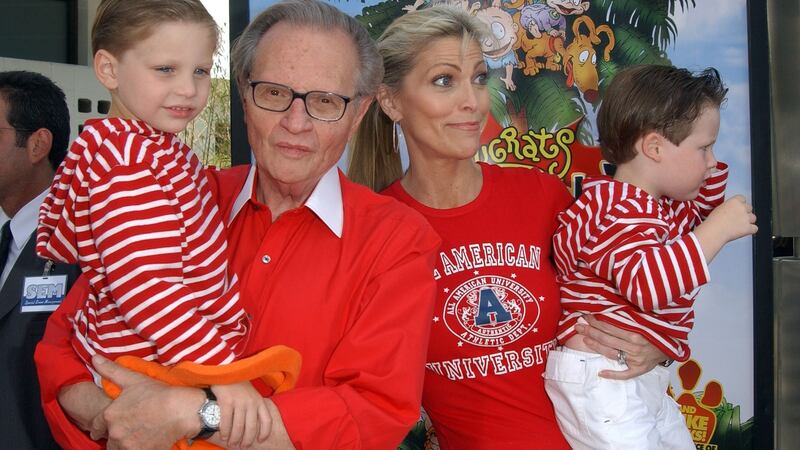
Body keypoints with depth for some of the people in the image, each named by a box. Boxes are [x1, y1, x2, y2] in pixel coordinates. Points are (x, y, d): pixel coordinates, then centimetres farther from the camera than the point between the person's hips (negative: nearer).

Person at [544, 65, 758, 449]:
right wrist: (718, 230, -30)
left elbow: (702, 208, 32)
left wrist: (708, 164, 12)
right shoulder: (617, 211, -23)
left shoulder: (664, 207, 11)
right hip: (601, 381, -11)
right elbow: (648, 283, -37)